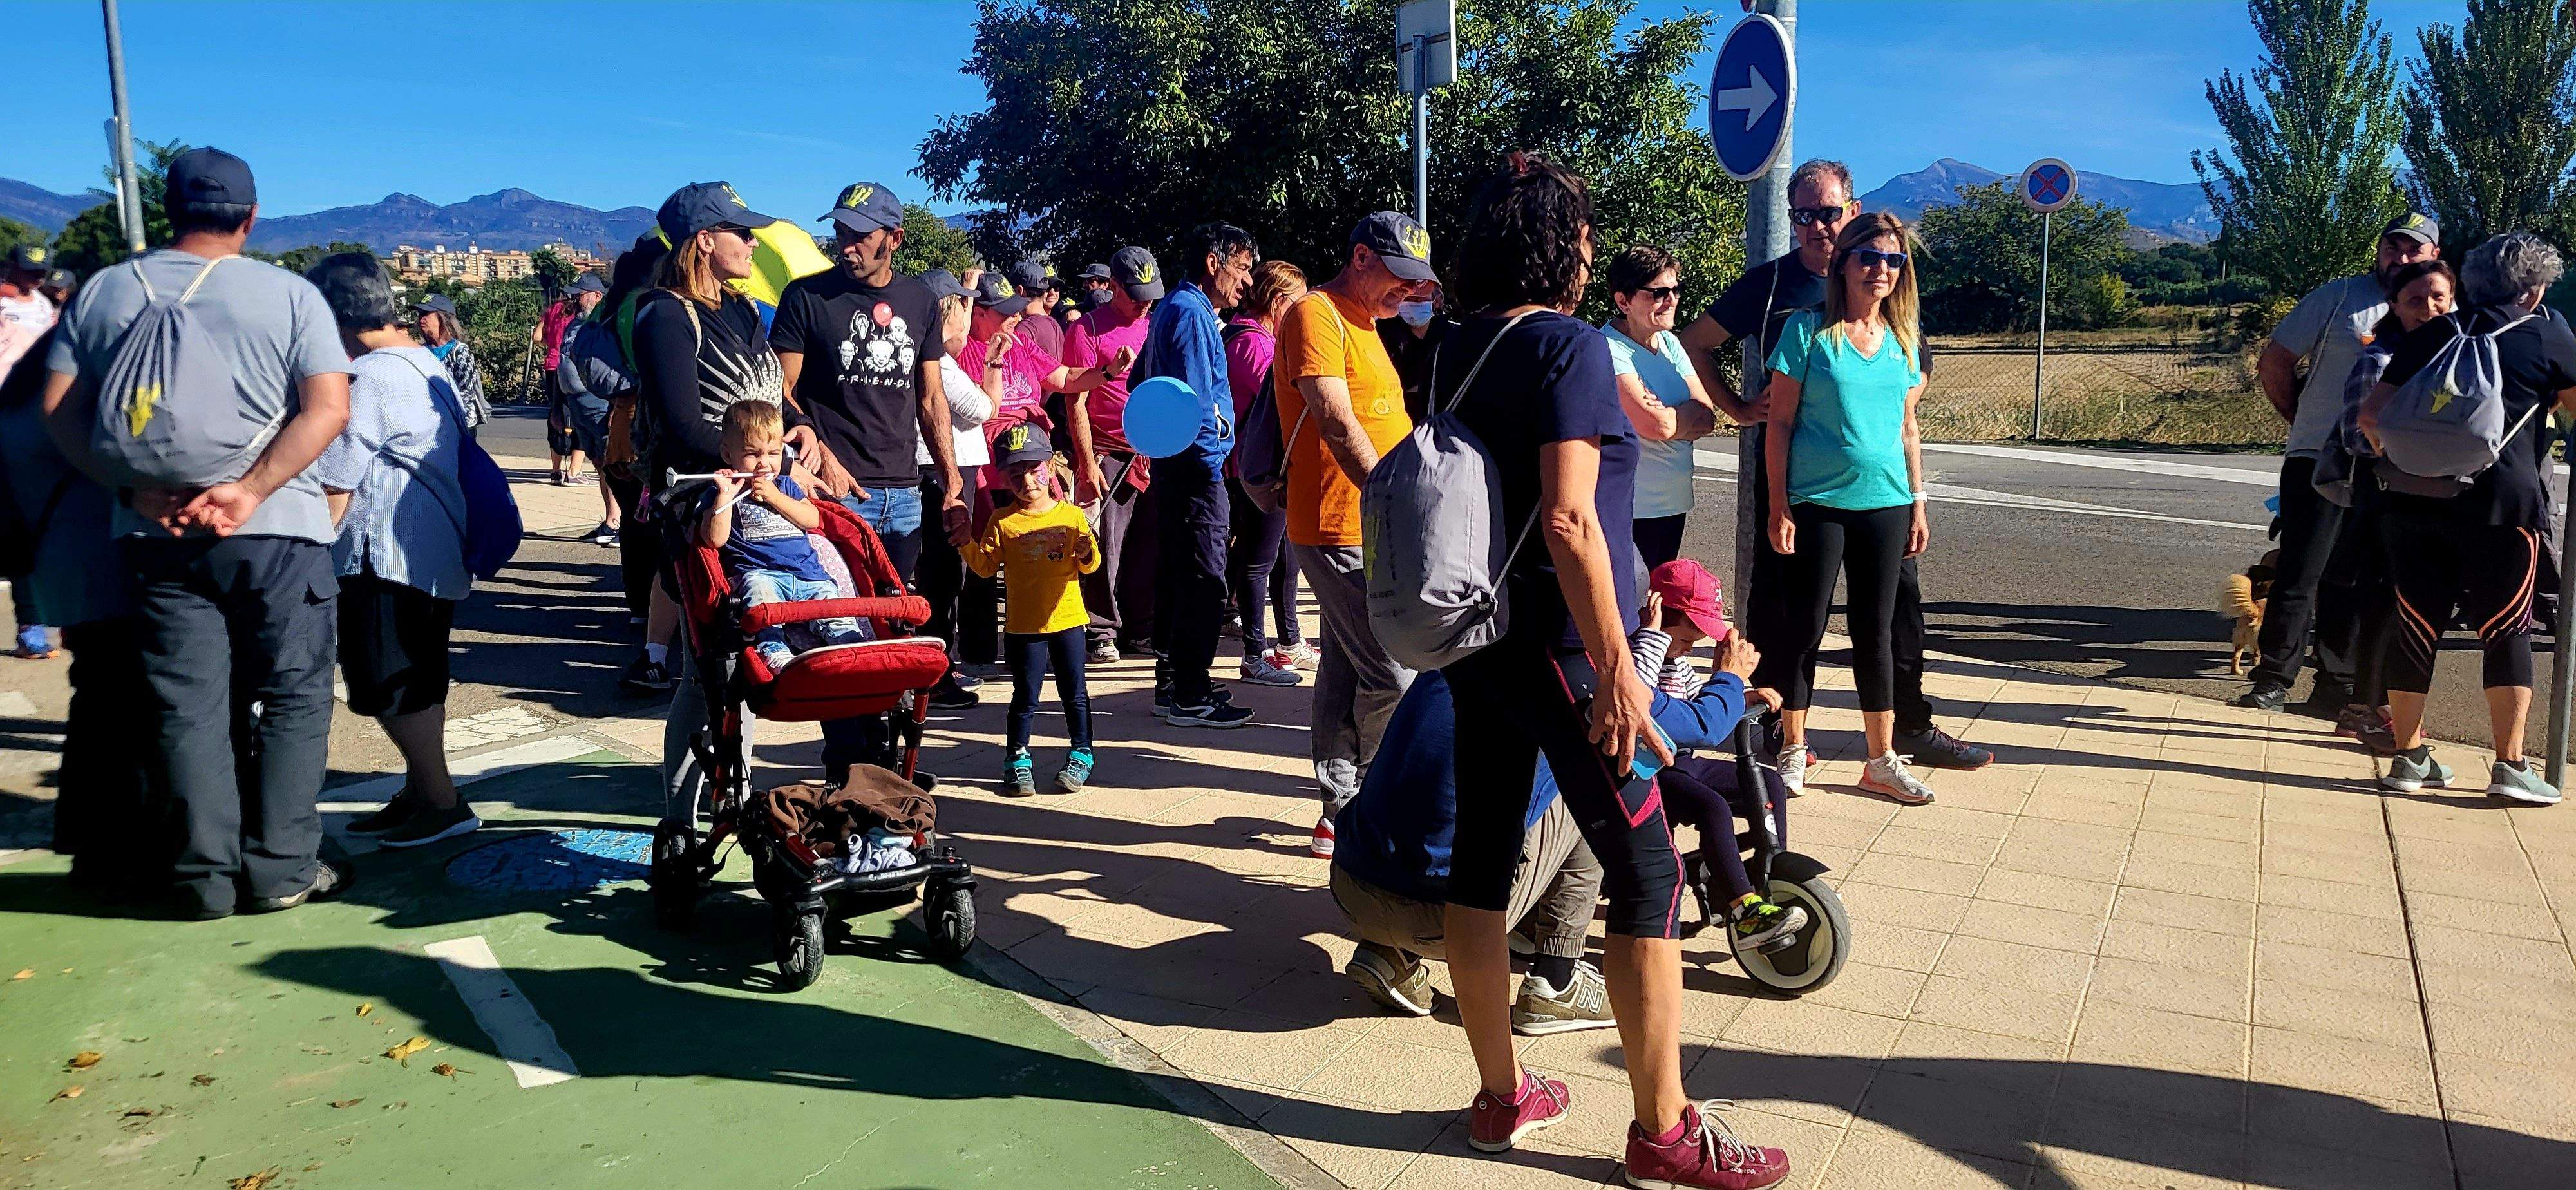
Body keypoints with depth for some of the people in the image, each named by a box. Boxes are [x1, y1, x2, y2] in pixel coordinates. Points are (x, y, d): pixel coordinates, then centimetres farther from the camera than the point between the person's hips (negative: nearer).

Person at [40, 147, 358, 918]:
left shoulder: (105, 292, 7)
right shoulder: (289, 295, -3)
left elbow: (57, 407, 1)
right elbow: (328, 407, -14)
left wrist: (138, 489, -8)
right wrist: (252, 490, -17)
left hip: (157, 534, 3)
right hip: (277, 532, -3)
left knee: (188, 705, 8)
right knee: (292, 698, 7)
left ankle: (208, 877, 13)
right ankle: (281, 869, 8)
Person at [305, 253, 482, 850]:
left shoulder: (369, 378, -15)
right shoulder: (427, 363, 13)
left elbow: (336, 485, -15)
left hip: (387, 557, -10)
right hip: (438, 550, 10)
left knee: (391, 689, -3)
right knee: (418, 682, 16)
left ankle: (442, 802, 3)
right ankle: (419, 793, 26)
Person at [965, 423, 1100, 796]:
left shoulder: (1072, 516, 1)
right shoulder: (1003, 523, -1)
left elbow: (1090, 566, 2)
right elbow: (985, 565, -2)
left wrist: (1087, 550, -19)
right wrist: (966, 543, -18)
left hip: (1067, 619, 1)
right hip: (1023, 625, -1)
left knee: (1074, 692, 8)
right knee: (1025, 695, 4)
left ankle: (1081, 755, 20)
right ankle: (1017, 760, 14)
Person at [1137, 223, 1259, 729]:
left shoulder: (1172, 309, 18)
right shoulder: (1192, 312, -13)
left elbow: (1143, 379, 25)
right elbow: (1196, 398, -20)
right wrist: (1212, 461, -16)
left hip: (1170, 463, 11)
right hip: (1195, 465, -11)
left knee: (1176, 575, 14)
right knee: (1203, 580, -7)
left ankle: (1172, 684, 22)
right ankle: (1189, 697, -2)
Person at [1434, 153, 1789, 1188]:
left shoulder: (1458, 347, 9)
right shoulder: (1571, 345, -13)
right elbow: (1569, 519, -22)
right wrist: (1616, 668, -20)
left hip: (1473, 637, 8)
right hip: (1557, 645, -8)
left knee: (1481, 859, 11)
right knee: (1646, 875, 2)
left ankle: (1500, 1095, 24)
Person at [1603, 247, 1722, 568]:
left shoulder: (1669, 343, 9)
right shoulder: (1609, 349, -17)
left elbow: (1708, 416, 2)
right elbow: (1657, 425, -24)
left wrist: (1665, 414, -16)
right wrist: (1689, 413, -5)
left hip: (1674, 501, 8)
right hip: (1629, 508, -8)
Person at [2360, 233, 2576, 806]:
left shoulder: (2431, 336, 15)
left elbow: (2372, 415, 9)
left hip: (2412, 502, 4)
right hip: (2500, 503, -3)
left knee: (2416, 627, 8)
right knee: (2507, 631, 5)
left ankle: (2409, 757, 13)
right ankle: (2510, 765, 3)